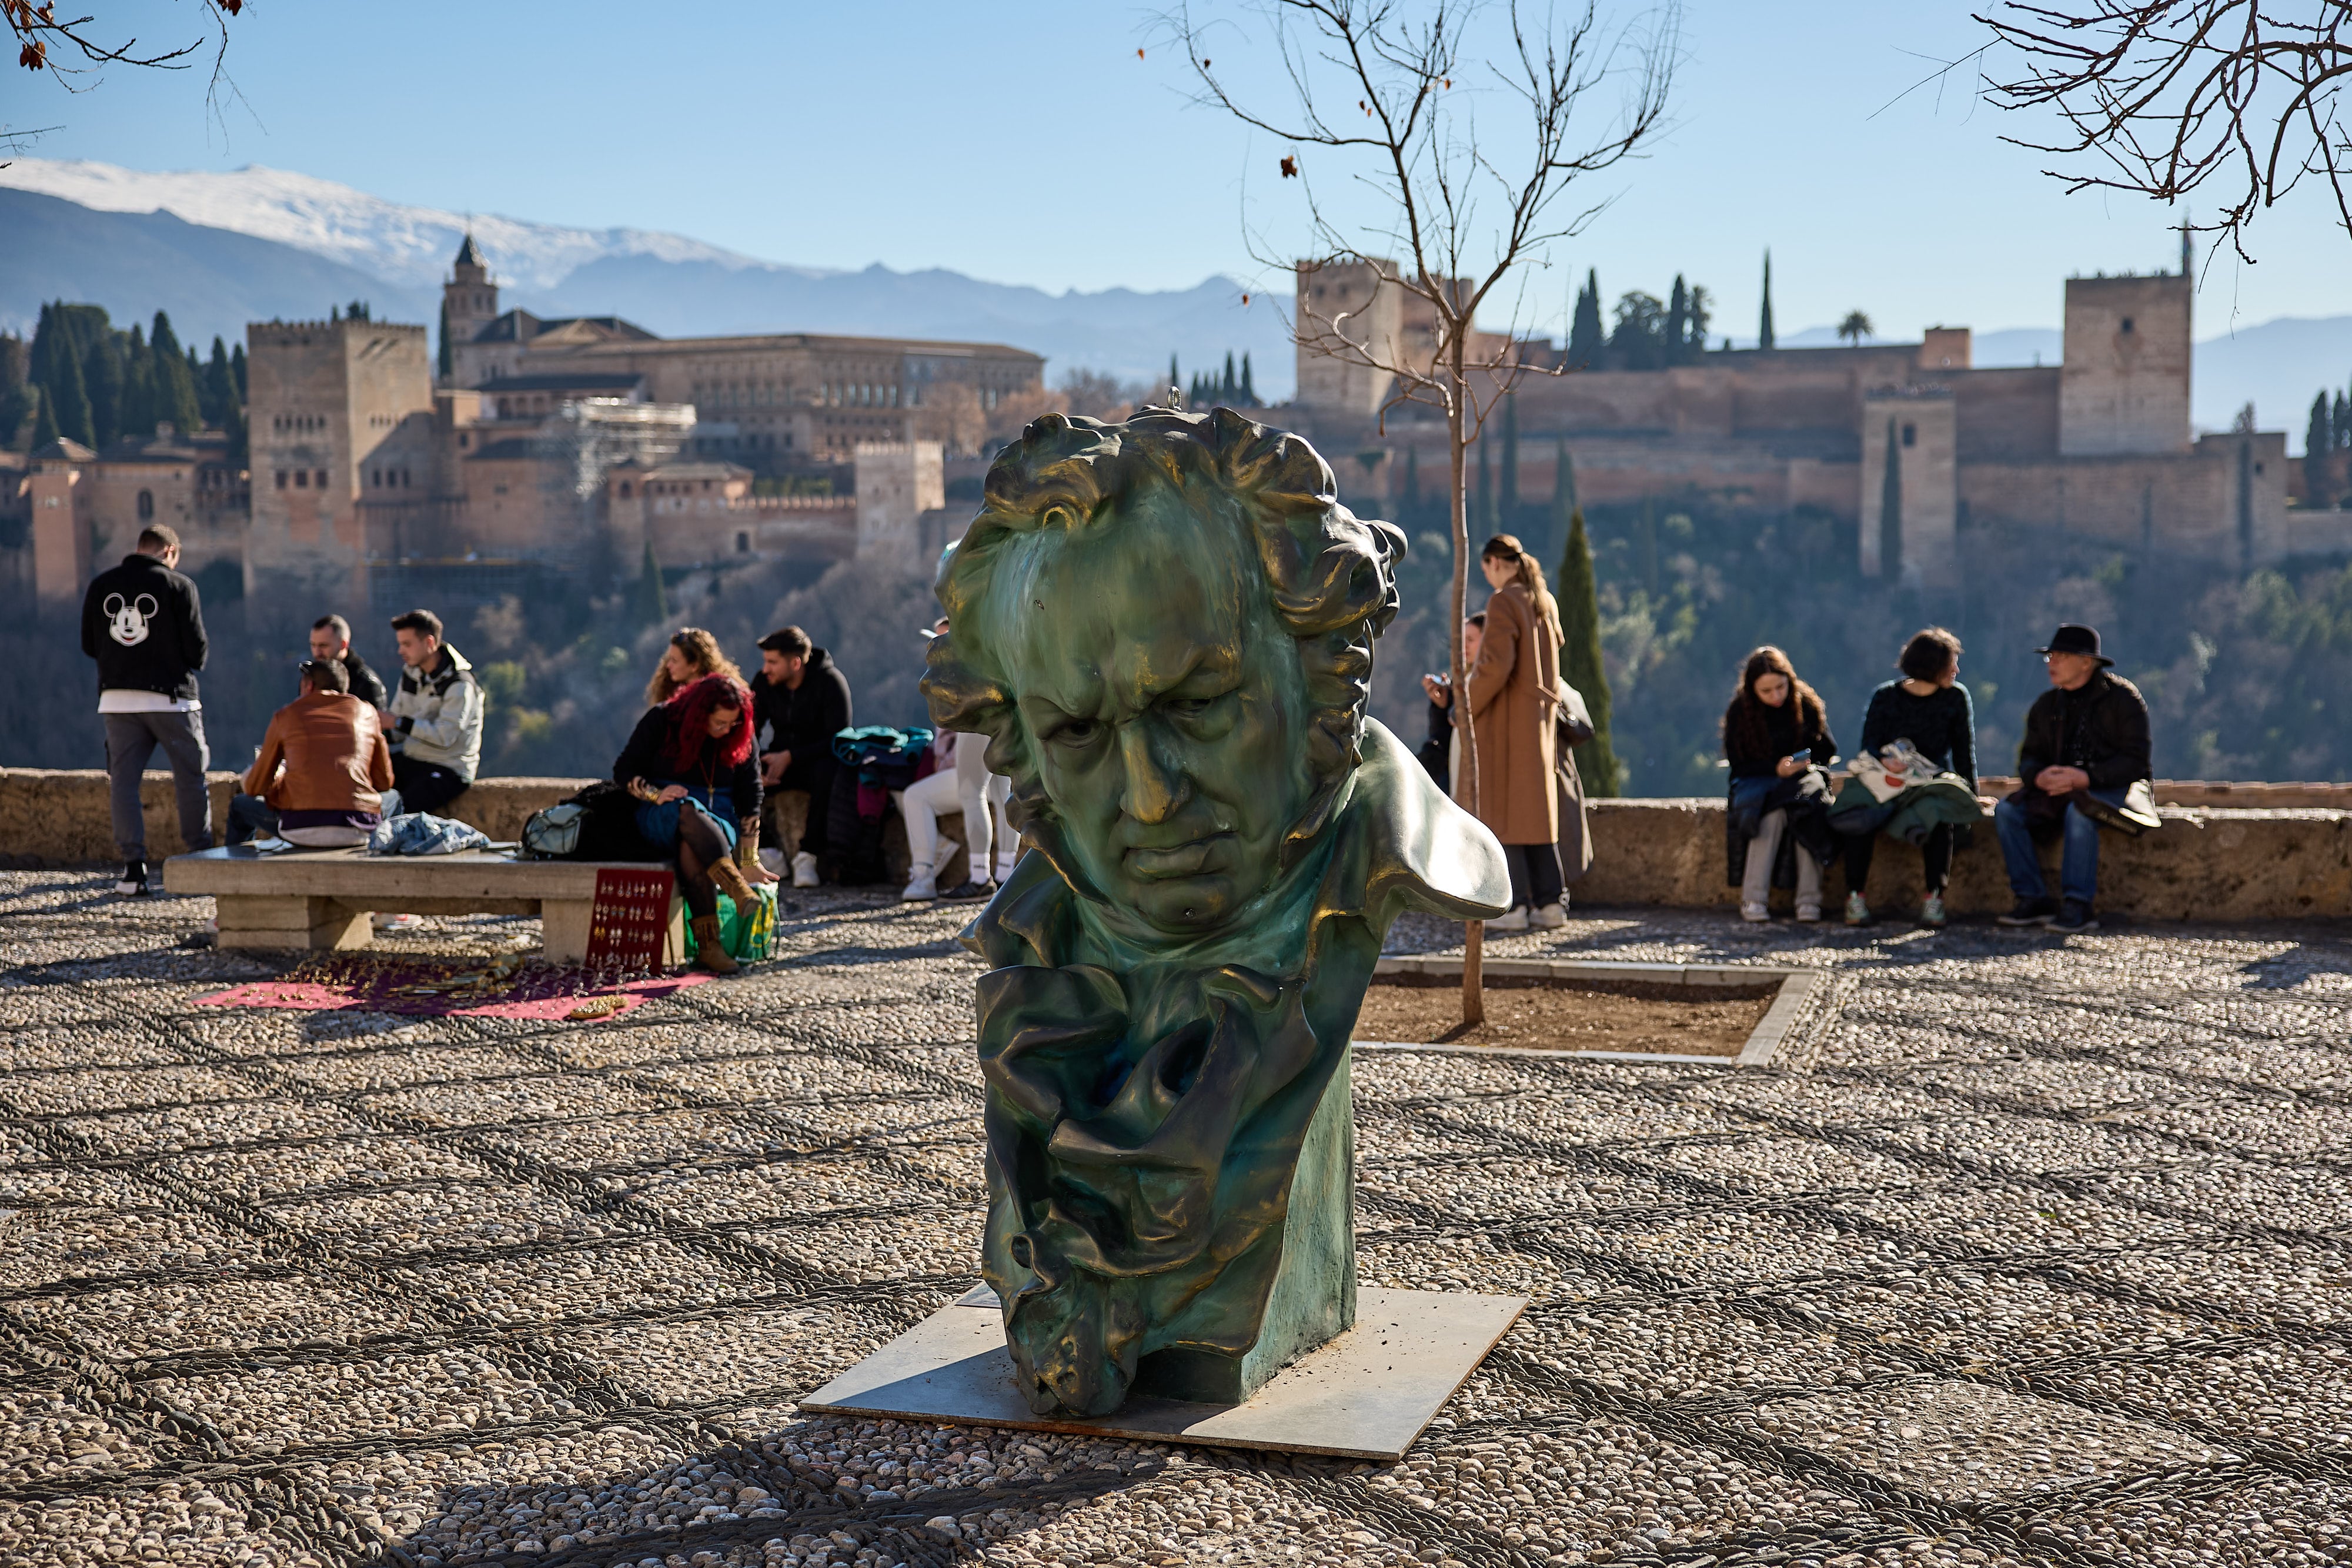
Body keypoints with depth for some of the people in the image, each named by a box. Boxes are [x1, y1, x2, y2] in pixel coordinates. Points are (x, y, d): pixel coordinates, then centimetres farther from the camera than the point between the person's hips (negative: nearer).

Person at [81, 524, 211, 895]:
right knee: (191, 779, 9)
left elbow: (89, 644, 9)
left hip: (116, 699, 3)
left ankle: (133, 867, 0)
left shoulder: (100, 585, 7)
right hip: (171, 697, -3)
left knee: (122, 781, 6)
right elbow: (196, 648, -7)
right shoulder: (178, 585, -5)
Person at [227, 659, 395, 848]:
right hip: (360, 831, 1)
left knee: (239, 805, 28)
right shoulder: (366, 711, 14)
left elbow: (255, 787, 17)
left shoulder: (286, 715, 11)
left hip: (304, 828, -1)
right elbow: (384, 781, 16)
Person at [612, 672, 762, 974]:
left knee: (691, 847, -37)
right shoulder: (661, 721, -2)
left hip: (718, 821, 1)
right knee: (688, 811, -39)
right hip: (660, 819, -1)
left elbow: (750, 799, 3)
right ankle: (739, 891, -56)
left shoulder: (740, 737, 4)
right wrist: (655, 795, -18)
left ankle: (708, 945, -49)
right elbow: (623, 771, 2)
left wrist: (750, 860, -4)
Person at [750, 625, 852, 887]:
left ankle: (807, 854, -33)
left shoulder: (831, 681, -16)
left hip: (819, 760, -4)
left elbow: (838, 739, -19)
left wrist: (790, 757, -25)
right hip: (781, 760, 4)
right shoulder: (763, 682, -3)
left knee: (828, 772, -40)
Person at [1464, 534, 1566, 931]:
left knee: (1500, 807, -3)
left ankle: (1514, 906, -5)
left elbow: (1497, 665, -24)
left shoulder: (1503, 602, -15)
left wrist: (1468, 707, -11)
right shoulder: (1546, 602, 10)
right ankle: (1550, 903, 10)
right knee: (1536, 808, 12)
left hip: (1505, 716, -8)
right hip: (1540, 716, 8)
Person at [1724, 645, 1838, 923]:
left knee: (1810, 803, -35)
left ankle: (1808, 898, -36)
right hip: (1757, 782, -1)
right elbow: (1737, 763, -4)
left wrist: (1807, 761, -14)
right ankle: (1753, 898, -37)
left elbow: (1828, 751, 8)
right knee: (1773, 810, -36)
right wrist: (1776, 769, -19)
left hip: (1803, 776, 1)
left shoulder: (1807, 704, 0)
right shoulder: (1739, 711, -4)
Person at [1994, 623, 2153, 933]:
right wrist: (2039, 777, -16)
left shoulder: (2122, 698, -6)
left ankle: (2079, 906, -33)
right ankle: (2033, 899, -19)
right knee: (2007, 811, -19)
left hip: (2114, 789, -6)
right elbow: (2029, 758, 10)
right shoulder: (2046, 705, 12)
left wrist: (2086, 778, -27)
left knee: (2079, 813, -38)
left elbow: (2135, 761, -13)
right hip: (2059, 790, 6)